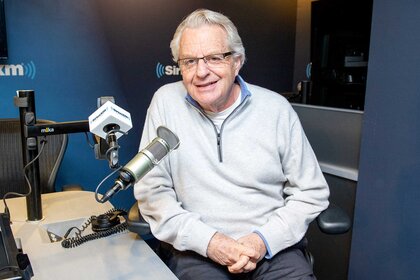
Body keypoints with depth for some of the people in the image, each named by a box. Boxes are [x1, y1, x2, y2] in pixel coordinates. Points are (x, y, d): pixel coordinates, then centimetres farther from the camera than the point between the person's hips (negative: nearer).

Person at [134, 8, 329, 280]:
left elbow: (311, 193, 3)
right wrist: (206, 240, -14)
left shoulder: (276, 108, -1)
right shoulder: (166, 102, -3)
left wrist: (265, 239, -10)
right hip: (195, 248, 0)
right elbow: (152, 191, -3)